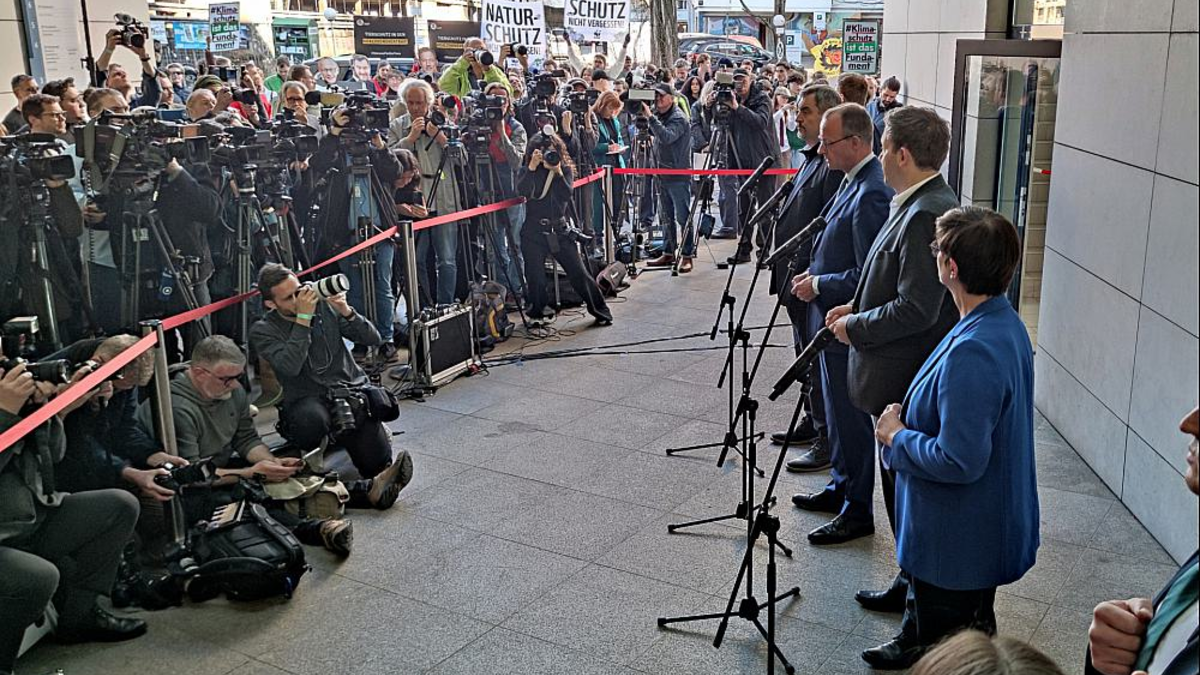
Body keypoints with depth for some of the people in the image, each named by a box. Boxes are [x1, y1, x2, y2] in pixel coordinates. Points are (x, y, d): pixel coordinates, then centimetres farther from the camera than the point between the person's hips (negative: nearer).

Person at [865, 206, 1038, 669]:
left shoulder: (972, 353, -34)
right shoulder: (1006, 323, -2)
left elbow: (959, 461, -34)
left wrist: (897, 436, -18)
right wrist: (909, 420, 2)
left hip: (958, 542, -10)